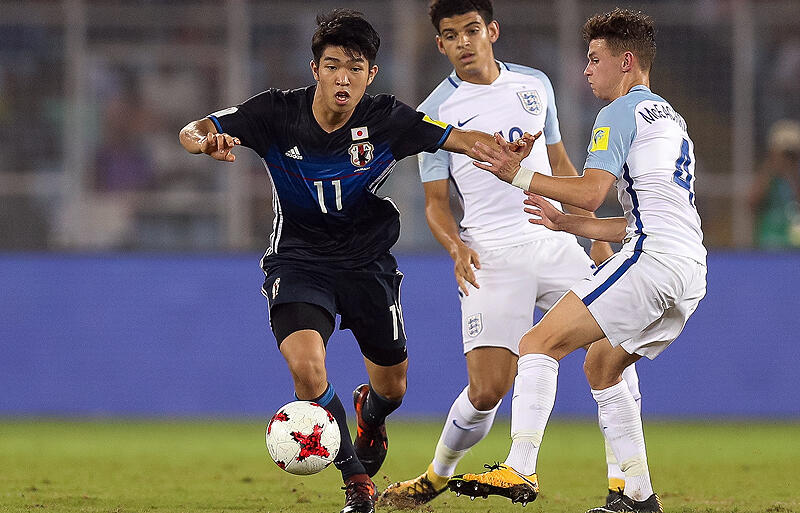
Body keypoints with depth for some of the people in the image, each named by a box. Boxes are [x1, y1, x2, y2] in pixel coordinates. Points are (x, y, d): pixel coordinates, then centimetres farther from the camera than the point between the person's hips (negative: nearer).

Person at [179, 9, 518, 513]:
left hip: (367, 260, 2)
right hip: (298, 260, -1)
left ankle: (369, 414, 55)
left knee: (392, 387, 13)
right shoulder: (278, 113, -17)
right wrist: (207, 142, -42)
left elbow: (467, 140, -15)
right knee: (306, 366, -26)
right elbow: (191, 133, -18)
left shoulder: (388, 120, -16)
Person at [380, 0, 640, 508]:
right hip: (491, 256, -4)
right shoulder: (436, 112, 0)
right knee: (488, 391, -12)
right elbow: (436, 202, 3)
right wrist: (457, 248, -16)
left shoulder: (535, 85, 10)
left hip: (555, 242, 4)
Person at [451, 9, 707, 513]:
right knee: (601, 365, 22)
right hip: (690, 272, 10)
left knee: (540, 343, -11)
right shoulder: (671, 119, 29)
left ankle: (520, 467, -24)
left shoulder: (623, 112, 0)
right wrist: (565, 223, 30)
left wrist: (519, 173, -6)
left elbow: (591, 191, -13)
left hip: (653, 258, -10)